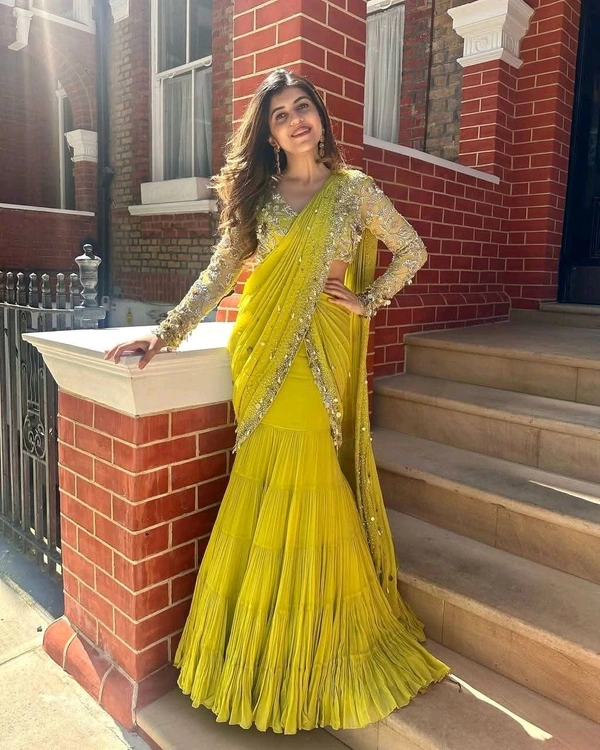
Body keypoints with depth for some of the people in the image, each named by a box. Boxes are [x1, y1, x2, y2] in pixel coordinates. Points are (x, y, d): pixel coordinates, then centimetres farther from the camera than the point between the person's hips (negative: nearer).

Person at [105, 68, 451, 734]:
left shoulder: (352, 188, 6)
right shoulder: (256, 193, 12)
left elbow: (412, 249, 12)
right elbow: (218, 274, 5)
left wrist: (367, 300, 3)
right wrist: (165, 335, -4)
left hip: (319, 352, -2)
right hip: (261, 351, 2)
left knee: (305, 482, -4)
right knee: (269, 481, 2)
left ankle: (315, 643, 17)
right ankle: (263, 640, 21)